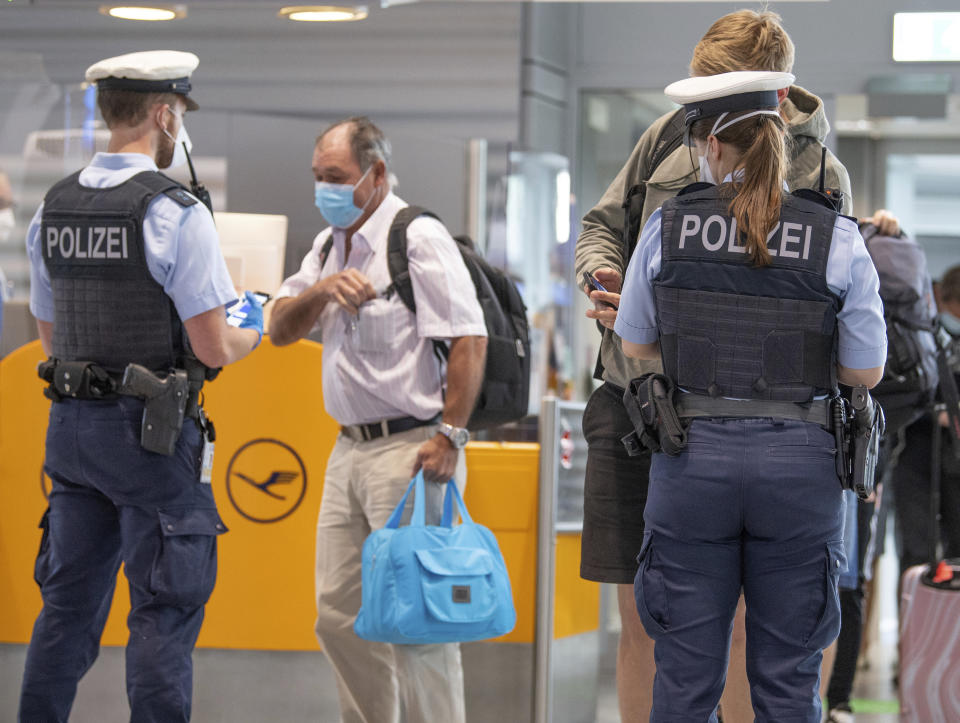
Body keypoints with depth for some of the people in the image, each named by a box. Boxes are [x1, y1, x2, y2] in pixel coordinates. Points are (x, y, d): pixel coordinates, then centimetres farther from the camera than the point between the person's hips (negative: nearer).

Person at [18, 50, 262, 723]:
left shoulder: (52, 209, 7)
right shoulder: (176, 212, -13)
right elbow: (212, 346, -14)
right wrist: (251, 333, 7)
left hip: (71, 425, 6)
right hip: (152, 434, -6)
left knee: (68, 602, 13)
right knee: (164, 609, 1)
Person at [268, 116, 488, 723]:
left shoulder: (419, 237, -9)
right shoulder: (329, 246, 17)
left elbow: (469, 339, -15)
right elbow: (281, 331, 12)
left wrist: (449, 435, -19)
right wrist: (322, 290, -7)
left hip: (409, 447, -8)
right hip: (350, 447, 8)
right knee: (338, 611, 10)